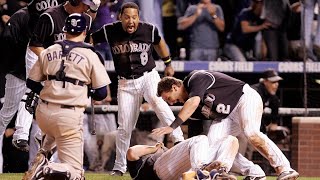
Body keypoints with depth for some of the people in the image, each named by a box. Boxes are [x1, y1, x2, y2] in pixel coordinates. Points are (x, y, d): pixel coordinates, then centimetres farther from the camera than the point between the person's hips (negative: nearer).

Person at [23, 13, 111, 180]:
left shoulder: (48, 52, 8)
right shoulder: (90, 55, -2)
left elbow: (31, 83, 14)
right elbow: (101, 93, -1)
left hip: (43, 113, 5)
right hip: (69, 116, -5)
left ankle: (42, 156, 14)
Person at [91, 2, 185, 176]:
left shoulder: (149, 30, -9)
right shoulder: (109, 31, -11)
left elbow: (158, 42, 12)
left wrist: (168, 64, 22)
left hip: (148, 76, -1)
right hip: (126, 83, 1)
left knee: (157, 101, -33)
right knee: (124, 127, 3)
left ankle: (179, 141, -38)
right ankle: (119, 167, 20)